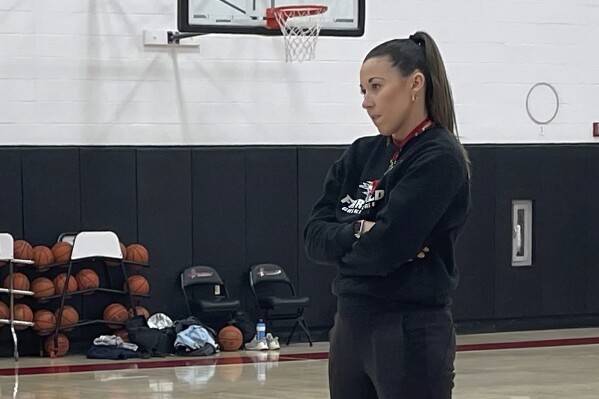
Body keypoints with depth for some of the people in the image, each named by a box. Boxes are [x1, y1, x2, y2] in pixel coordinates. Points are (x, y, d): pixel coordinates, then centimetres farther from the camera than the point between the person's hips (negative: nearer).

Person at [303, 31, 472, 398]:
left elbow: (385, 247, -19)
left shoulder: (440, 158, -11)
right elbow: (314, 238, 4)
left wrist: (342, 240, 0)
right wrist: (359, 231, -14)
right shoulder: (362, 155, 11)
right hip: (351, 327, 7)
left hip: (411, 333, -7)